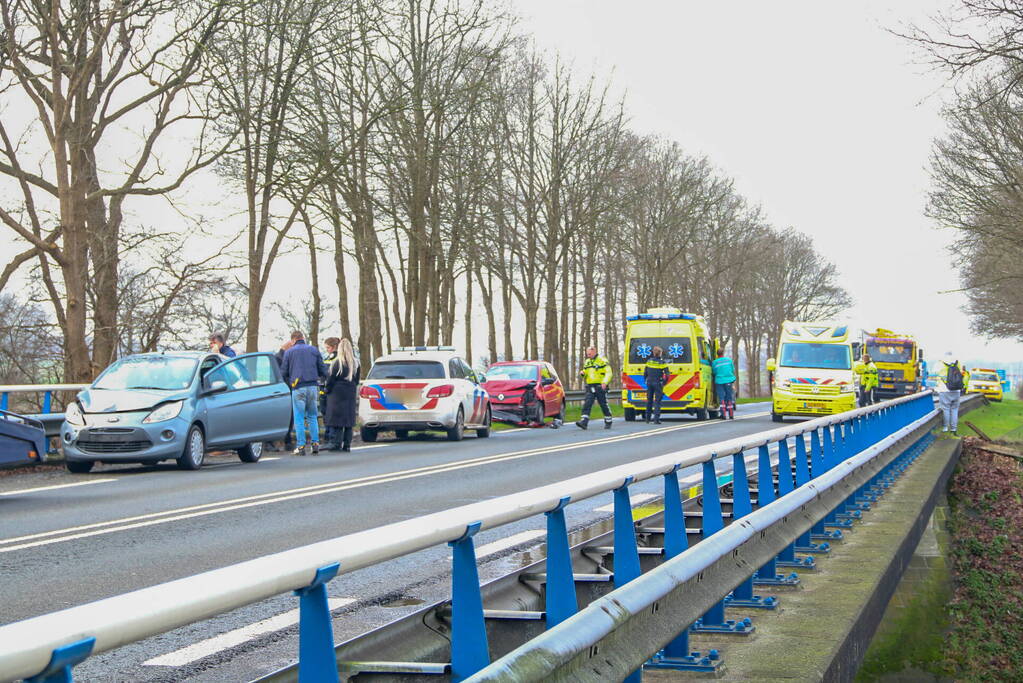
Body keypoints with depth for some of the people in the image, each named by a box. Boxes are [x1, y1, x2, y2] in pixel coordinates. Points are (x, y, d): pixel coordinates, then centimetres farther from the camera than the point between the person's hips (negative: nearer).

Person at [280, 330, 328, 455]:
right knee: (313, 416, 12)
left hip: (298, 387, -2)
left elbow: (283, 372, 4)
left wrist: (289, 383, 21)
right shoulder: (314, 350, 9)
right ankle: (315, 443, 7)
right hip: (312, 386, 2)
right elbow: (323, 370, 8)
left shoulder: (289, 352, 3)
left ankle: (301, 446, -1)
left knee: (299, 418, 1)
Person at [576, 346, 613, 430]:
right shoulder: (587, 362, 16)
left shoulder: (602, 361, -4)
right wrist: (582, 373, 2)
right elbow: (585, 373, 27)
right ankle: (584, 422, -18)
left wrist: (605, 382, -25)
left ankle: (608, 422, 18)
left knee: (604, 405, 3)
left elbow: (608, 373, -9)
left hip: (600, 387, -5)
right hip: (590, 387, 5)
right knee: (587, 404, -9)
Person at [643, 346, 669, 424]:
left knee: (649, 400, 16)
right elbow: (667, 374, -11)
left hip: (649, 382, 4)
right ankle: (656, 419, -11)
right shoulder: (662, 362, -9)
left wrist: (646, 381, 18)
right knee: (657, 401, -3)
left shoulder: (649, 361, 3)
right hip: (658, 383, -4)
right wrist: (664, 382, 2)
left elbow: (645, 372, 7)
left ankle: (647, 418, 23)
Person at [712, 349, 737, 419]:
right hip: (728, 380, 1)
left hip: (719, 381, -1)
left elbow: (714, 372, 8)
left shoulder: (714, 362, -1)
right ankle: (731, 415, 10)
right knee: (729, 398, 8)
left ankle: (723, 415, -7)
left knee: (721, 398, 2)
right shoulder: (729, 360, 3)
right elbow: (733, 370, 11)